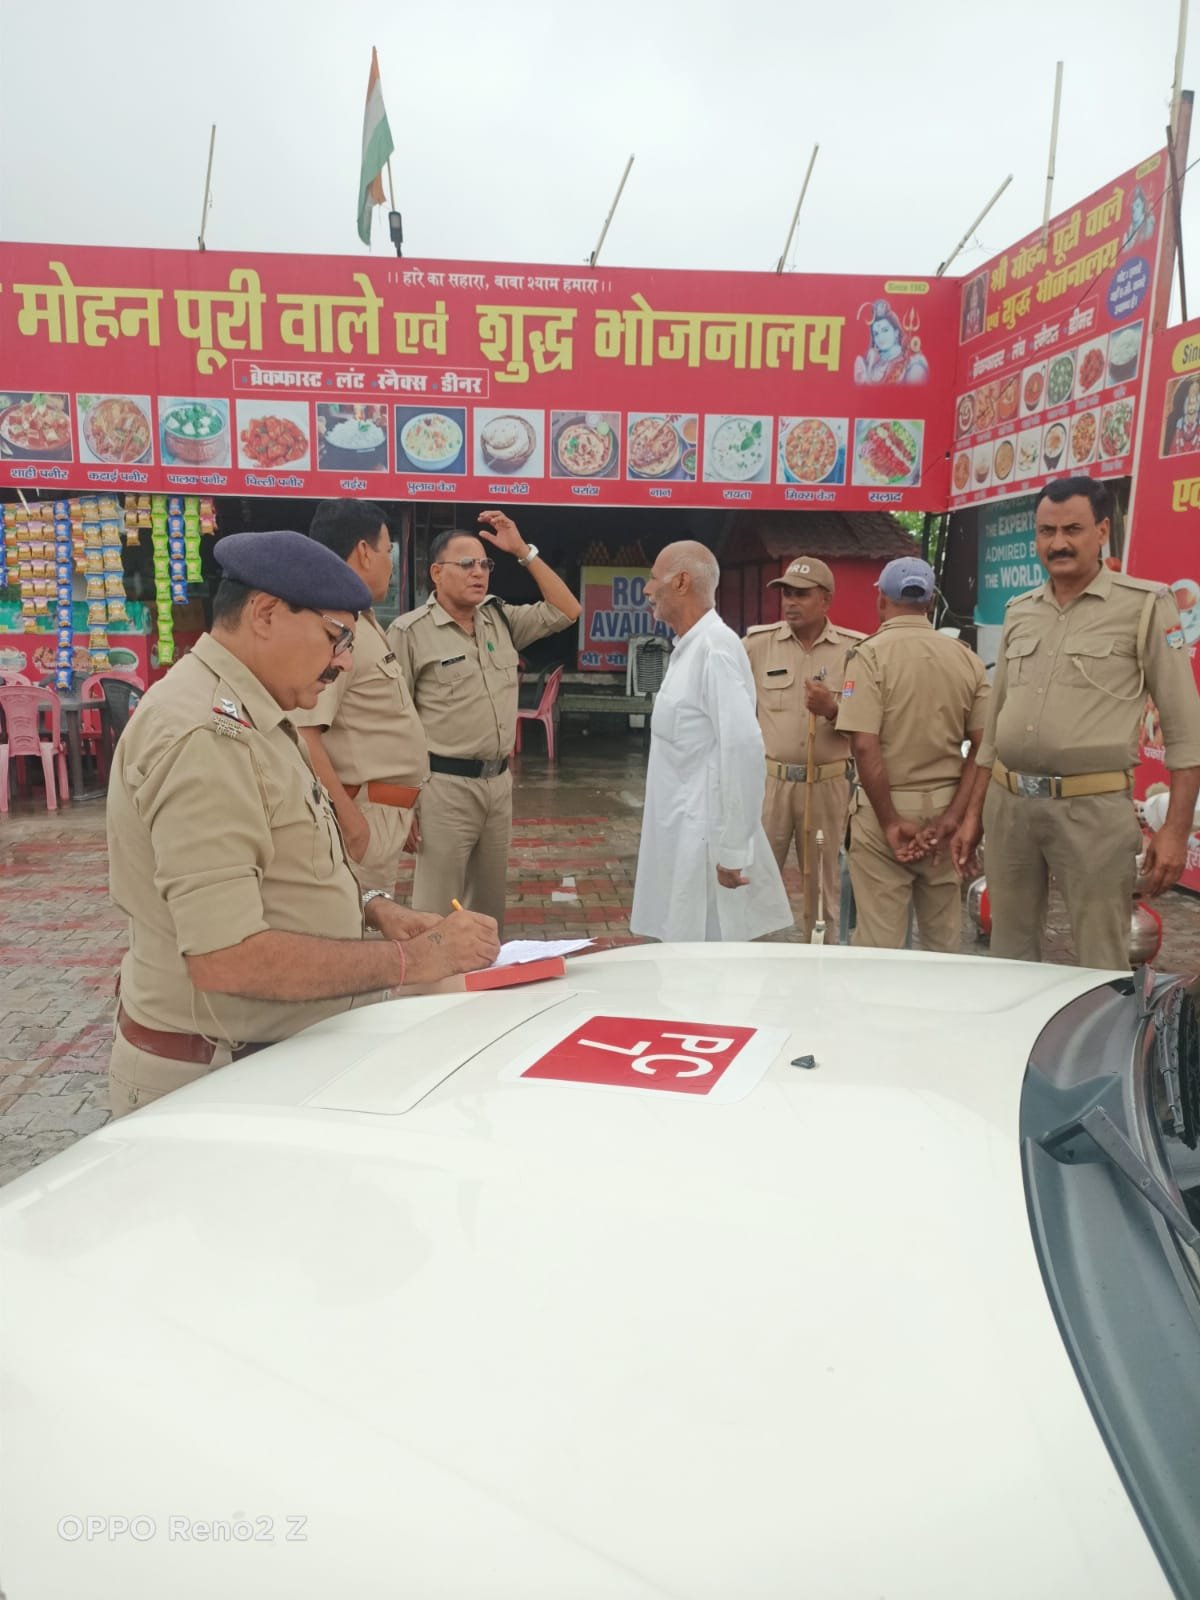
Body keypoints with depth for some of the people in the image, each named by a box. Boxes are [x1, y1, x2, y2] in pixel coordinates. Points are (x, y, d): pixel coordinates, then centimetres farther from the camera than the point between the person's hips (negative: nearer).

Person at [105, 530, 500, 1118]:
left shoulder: (245, 717, 10)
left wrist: (370, 909, 3)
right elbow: (227, 957, -28)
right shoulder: (206, 737, -22)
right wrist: (413, 959, -22)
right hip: (215, 1084, -9)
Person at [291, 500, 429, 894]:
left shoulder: (363, 622, 14)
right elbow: (301, 735, -28)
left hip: (384, 811, 10)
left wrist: (401, 809, 21)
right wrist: (349, 818, -27)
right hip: (361, 813, -10)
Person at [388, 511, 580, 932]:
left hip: (499, 782, 6)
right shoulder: (410, 631, -7)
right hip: (445, 786, -6)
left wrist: (523, 551, 4)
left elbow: (566, 611, 11)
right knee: (437, 914, 0)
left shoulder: (501, 618, 10)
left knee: (490, 909, 17)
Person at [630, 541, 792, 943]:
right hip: (681, 838, 9)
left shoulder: (715, 647, -15)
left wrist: (732, 850, -23)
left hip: (706, 842, -9)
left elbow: (743, 747, -24)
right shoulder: (688, 648, 15)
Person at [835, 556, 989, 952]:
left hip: (886, 807, -5)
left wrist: (891, 822, -13)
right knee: (945, 940, 17)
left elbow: (865, 746, -17)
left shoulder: (871, 654, -9)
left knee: (879, 942, 3)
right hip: (945, 808, 5)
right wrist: (953, 815, -4)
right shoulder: (966, 657, 5)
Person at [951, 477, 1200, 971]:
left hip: (1093, 808, -5)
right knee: (1009, 956, 14)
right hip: (1008, 803, 5)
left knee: (1102, 969, 1)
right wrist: (973, 813, 15)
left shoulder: (1146, 605, -2)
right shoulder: (1019, 611, 12)